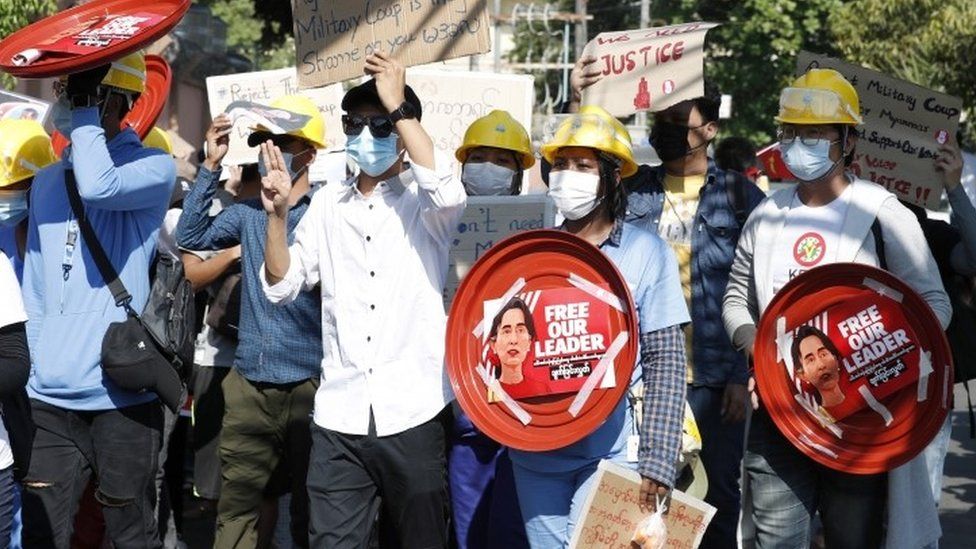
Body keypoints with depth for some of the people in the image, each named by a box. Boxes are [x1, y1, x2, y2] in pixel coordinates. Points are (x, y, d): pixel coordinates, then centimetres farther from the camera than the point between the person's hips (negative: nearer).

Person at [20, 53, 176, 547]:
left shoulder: (154, 167, -2)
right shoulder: (47, 181, 15)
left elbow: (99, 187, -25)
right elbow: (33, 289, 18)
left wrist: (85, 115, -12)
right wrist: (35, 358, 10)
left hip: (123, 393, -5)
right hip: (49, 395, 5)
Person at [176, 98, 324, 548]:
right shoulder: (248, 212, 10)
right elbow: (190, 237, 10)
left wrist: (280, 211, -20)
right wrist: (211, 166, 4)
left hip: (308, 386, -4)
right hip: (249, 385, 4)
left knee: (310, 513, 9)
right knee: (235, 509, 8)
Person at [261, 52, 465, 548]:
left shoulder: (423, 202, 1)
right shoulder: (328, 204, 13)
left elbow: (449, 193, -24)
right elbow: (281, 287, 11)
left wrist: (398, 105, -17)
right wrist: (276, 213, -4)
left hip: (413, 413, -3)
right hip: (339, 415, 3)